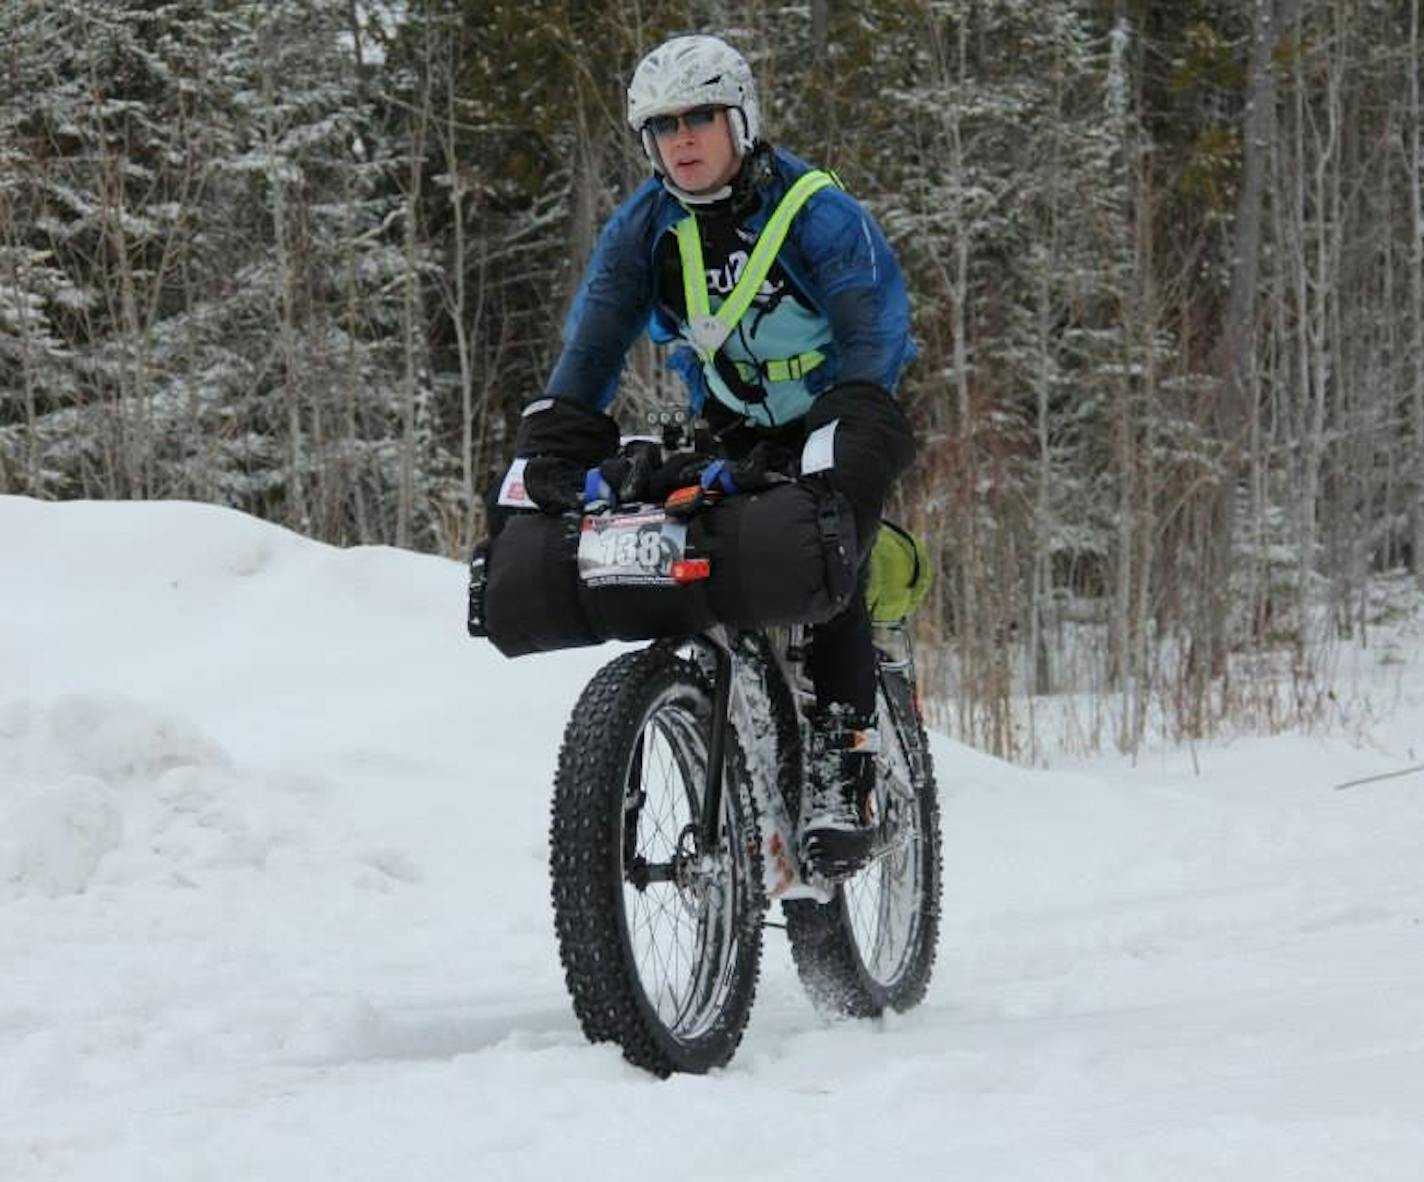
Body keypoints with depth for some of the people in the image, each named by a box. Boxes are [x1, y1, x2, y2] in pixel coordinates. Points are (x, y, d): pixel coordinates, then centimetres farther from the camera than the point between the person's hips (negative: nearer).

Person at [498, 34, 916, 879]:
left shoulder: (819, 215, -20)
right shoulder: (643, 229, -5)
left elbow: (872, 342, -30)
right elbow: (591, 351, -10)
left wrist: (829, 453, -47)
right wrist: (542, 459, -26)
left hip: (835, 423, -5)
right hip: (732, 436, 5)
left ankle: (844, 781, -25)